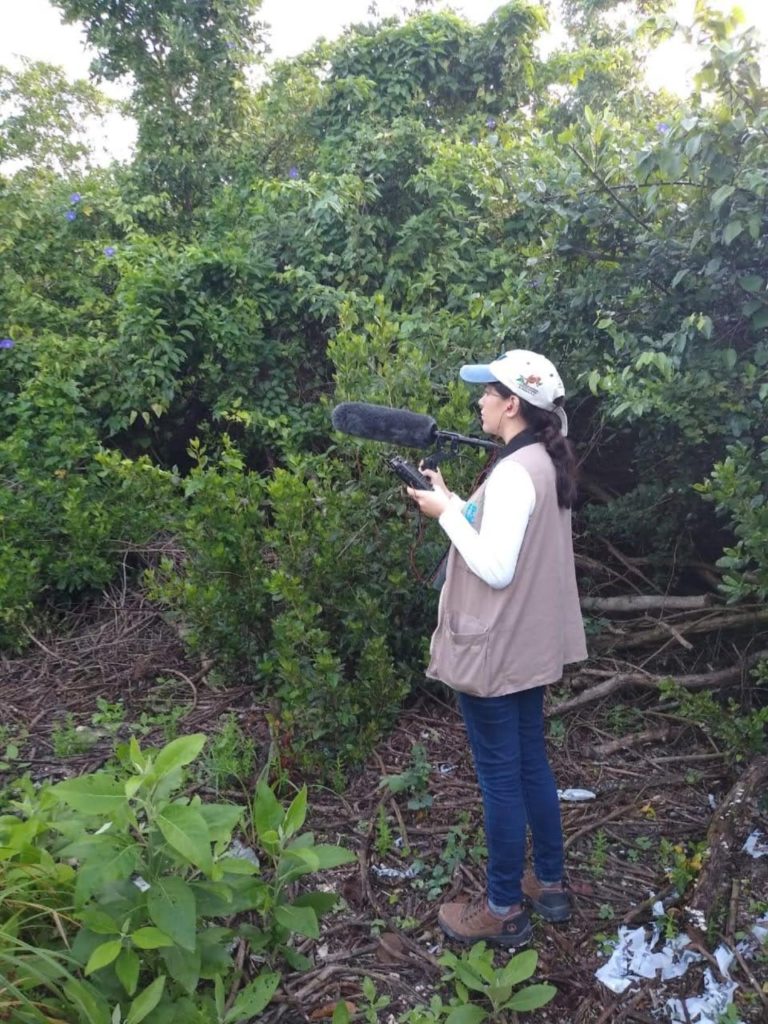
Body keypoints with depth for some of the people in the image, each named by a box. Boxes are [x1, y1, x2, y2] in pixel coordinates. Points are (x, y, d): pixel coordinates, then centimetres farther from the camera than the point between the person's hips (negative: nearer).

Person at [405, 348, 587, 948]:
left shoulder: (514, 472, -23)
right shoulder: (544, 463, 7)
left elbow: (494, 568, -25)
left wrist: (444, 512, -15)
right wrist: (451, 498, 5)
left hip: (495, 650, -10)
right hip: (528, 644, 10)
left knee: (500, 777, 5)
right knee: (531, 764, 21)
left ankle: (503, 911, 23)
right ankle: (549, 885, 37)